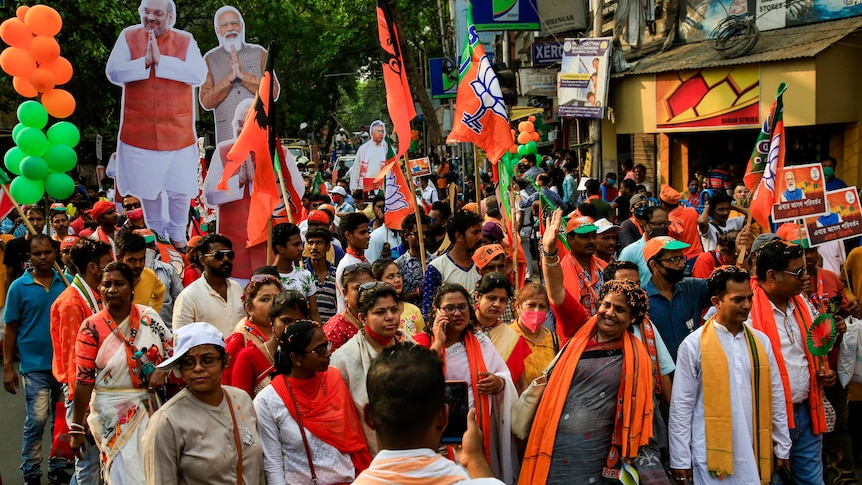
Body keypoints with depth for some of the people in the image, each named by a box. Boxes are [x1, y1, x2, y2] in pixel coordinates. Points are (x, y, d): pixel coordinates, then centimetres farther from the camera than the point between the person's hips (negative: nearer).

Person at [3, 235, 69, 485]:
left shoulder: (65, 282, 2)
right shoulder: (19, 287, -3)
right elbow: (10, 329, 1)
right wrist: (8, 367, -2)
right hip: (35, 365, -3)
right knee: (36, 420, -5)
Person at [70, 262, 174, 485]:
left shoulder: (149, 316, -1)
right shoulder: (92, 327, -10)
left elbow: (172, 349, 9)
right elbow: (84, 380, -10)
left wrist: (162, 370, -12)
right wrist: (77, 428, -10)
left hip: (152, 406, 4)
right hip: (113, 413, -3)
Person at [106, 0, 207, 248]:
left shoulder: (186, 40, -1)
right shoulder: (128, 36, 0)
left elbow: (199, 75, -15)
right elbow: (113, 72, -8)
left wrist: (161, 60, -20)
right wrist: (144, 62, -21)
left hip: (177, 131, 0)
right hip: (140, 130, 1)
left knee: (180, 189, 5)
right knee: (148, 187, 13)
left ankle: (177, 234, 27)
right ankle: (155, 233, 34)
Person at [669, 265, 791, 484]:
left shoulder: (761, 341, 6)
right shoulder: (694, 345, -7)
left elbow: (776, 396, 12)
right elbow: (681, 405, -5)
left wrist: (782, 447, 12)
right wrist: (680, 459, -6)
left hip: (754, 455, 4)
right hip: (711, 456, -4)